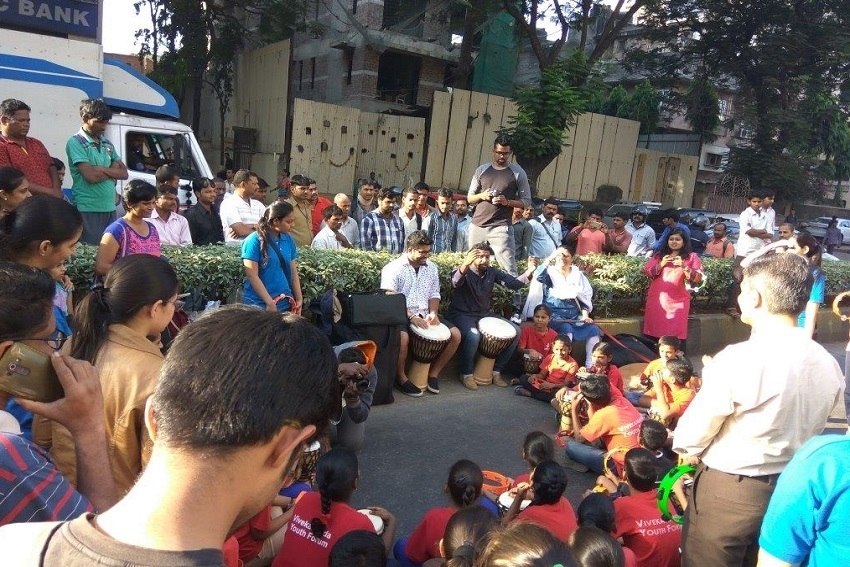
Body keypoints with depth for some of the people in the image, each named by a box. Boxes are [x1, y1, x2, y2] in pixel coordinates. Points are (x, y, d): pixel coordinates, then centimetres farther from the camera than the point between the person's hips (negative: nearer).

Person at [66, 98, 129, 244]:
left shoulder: (107, 143, 14)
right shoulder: (76, 142, -6)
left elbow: (124, 173, 10)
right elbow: (91, 176, -17)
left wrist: (101, 169, -6)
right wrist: (112, 170, -1)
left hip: (110, 208, 6)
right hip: (88, 210, -6)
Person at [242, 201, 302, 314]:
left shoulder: (288, 240, 7)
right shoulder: (255, 241, -10)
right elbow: (252, 276, -13)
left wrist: (299, 299, 5)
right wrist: (270, 303, -15)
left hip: (286, 304, 5)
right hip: (260, 305, -5)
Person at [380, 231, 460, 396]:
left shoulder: (431, 268, 10)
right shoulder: (393, 269, -8)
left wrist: (433, 313, -5)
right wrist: (411, 317, -25)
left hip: (425, 315, 6)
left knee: (455, 334, -10)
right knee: (403, 337, -37)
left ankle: (434, 372, 5)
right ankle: (400, 377, -12)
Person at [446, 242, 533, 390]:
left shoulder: (492, 272, 4)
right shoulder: (463, 271, -12)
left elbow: (514, 283, -6)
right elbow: (455, 282, -36)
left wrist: (528, 273, -25)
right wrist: (465, 264, -55)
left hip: (485, 314, 7)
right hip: (462, 314, -6)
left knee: (515, 332, -4)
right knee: (473, 335, -37)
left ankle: (496, 371, 6)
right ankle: (466, 374, -13)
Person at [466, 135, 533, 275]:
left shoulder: (518, 173, 3)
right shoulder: (482, 170, 12)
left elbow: (526, 201, 4)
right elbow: (469, 198, 16)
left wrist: (507, 202, -14)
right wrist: (481, 196, -6)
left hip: (500, 228, -4)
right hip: (477, 225, 4)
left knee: (508, 267, -13)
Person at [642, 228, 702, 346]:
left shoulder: (691, 257, 6)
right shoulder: (658, 255, 13)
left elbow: (698, 278, -4)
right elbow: (646, 272, 6)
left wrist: (684, 266, -17)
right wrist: (661, 265, -8)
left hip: (678, 300, -2)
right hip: (656, 299, 2)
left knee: (677, 334, -8)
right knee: (654, 331, 2)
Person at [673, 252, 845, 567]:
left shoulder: (738, 359, -25)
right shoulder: (829, 365, -4)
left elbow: (693, 434, -14)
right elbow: (808, 431, 9)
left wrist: (685, 448, 8)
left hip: (729, 490, -6)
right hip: (795, 488, 7)